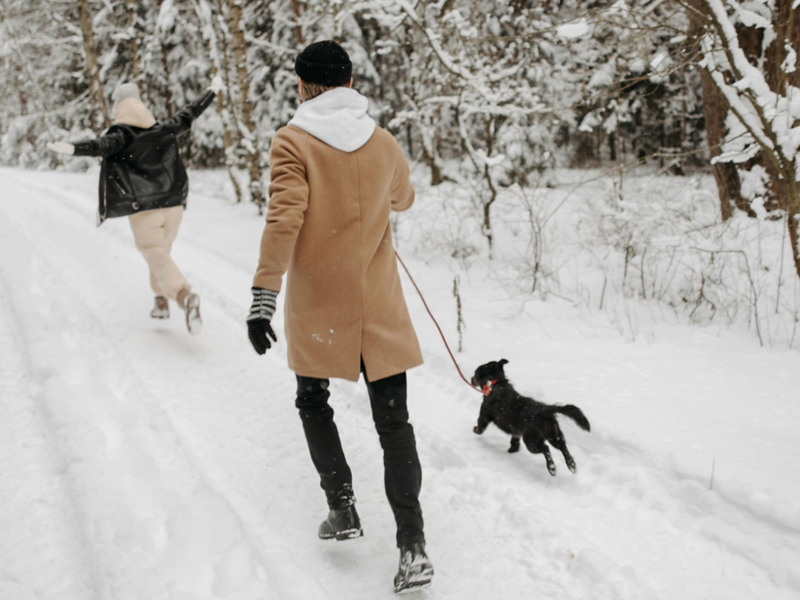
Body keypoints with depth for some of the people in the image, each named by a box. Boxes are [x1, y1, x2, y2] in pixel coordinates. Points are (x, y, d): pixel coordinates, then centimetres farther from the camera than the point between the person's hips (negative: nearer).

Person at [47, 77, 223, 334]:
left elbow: (102, 145, -27)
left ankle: (185, 295, -32)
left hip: (142, 210, -5)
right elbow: (188, 115, 22)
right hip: (173, 205, 5)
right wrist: (212, 91, 36)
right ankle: (161, 301, 30)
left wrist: (72, 148, -42)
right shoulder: (163, 131, 9)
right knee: (161, 250, 25)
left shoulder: (122, 134, -6)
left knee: (158, 258, -8)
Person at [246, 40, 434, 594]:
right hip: (379, 302, 3)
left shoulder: (294, 142, -8)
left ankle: (342, 508, 16)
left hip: (318, 302, -2)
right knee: (394, 420, 5)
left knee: (313, 401, 22)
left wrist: (263, 294, -20)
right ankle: (413, 545, -2)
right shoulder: (384, 142, 5)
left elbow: (285, 218, -19)